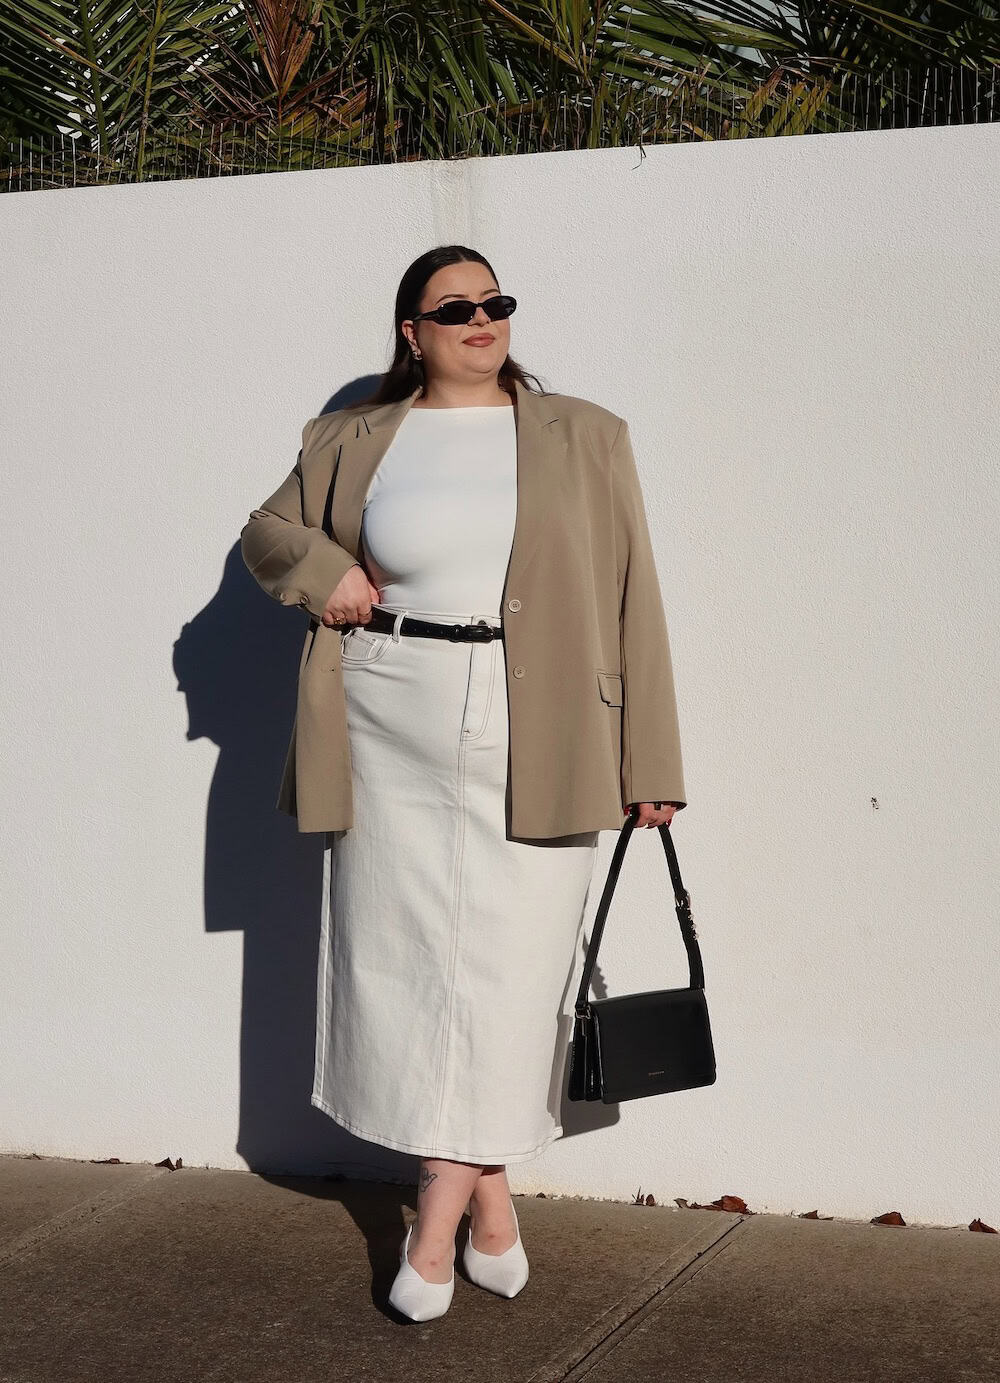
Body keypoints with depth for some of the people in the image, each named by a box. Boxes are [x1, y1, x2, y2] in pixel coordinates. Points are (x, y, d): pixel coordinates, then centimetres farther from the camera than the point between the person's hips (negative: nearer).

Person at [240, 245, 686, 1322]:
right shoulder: (358, 442, 10)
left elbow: (632, 598, 6)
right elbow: (267, 530, 24)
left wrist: (650, 762, 1)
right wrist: (323, 569, 0)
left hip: (536, 738, -1)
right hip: (396, 735, 2)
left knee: (504, 965, -3)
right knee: (408, 953, 2)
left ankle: (437, 1223, 7)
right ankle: (491, 1203, 16)